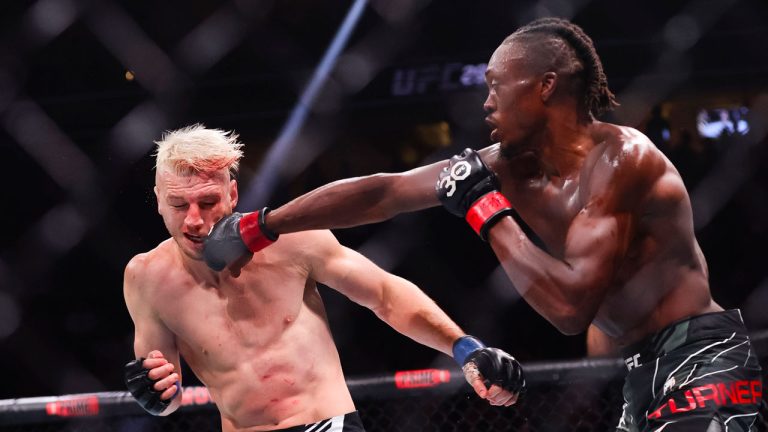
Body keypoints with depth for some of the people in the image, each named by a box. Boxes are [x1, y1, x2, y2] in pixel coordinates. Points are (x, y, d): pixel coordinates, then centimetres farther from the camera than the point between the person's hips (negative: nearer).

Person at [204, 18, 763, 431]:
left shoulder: (620, 158, -18)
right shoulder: (510, 165, 6)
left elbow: (571, 305, -26)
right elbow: (381, 192, 10)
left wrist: (487, 212, -16)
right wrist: (256, 229, 14)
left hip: (701, 358, -9)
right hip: (646, 372, 9)